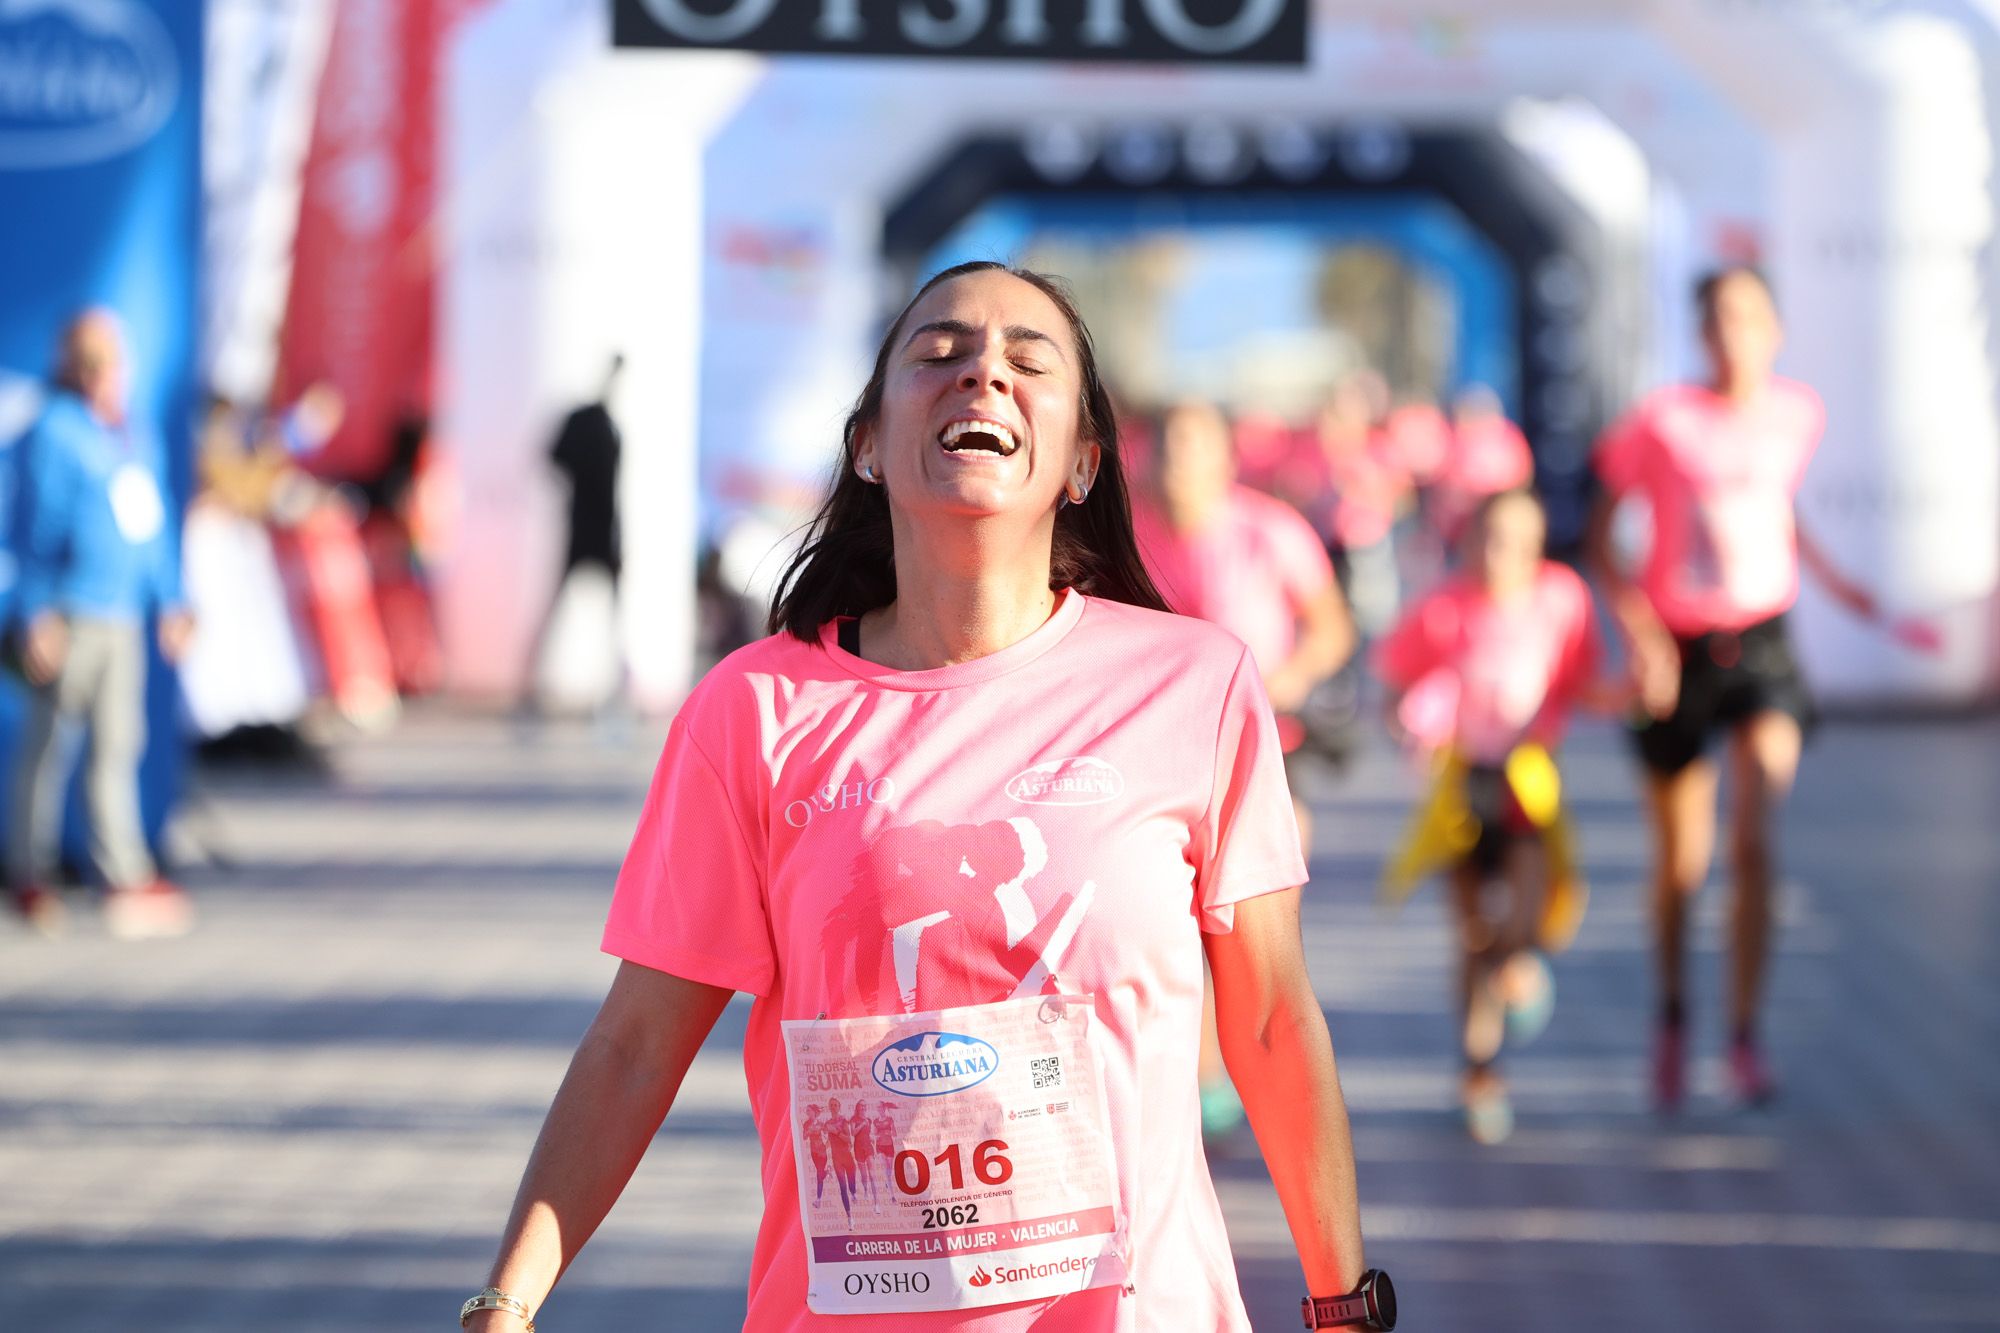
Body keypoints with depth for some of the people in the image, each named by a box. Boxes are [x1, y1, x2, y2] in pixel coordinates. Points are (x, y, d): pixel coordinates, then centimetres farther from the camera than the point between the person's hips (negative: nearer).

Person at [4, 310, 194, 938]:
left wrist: (171, 602, 20)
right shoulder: (53, 433, -7)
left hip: (123, 617, 6)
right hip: (69, 617, -6)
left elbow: (155, 525, 22)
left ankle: (126, 876, 3)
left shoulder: (138, 437, 14)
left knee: (118, 744, 4)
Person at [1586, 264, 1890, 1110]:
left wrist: (1832, 581, 14)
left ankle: (1744, 1038, -10)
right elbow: (1599, 533, -6)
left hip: (1762, 642, 2)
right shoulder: (1662, 421, -12)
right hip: (1677, 651, -1)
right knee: (1680, 862, 9)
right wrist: (1637, 630, -16)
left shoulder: (1797, 413, 0)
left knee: (1755, 842, -18)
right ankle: (1672, 1015, 35)